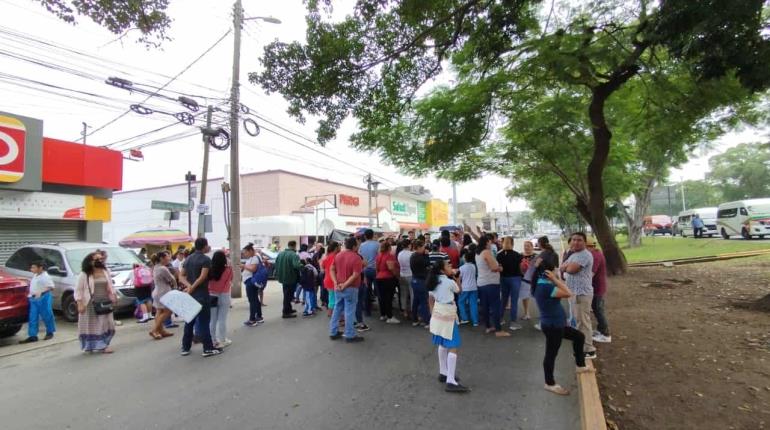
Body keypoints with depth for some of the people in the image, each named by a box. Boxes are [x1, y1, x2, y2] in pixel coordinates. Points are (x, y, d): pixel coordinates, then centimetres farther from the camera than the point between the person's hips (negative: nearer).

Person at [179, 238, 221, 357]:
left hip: (190, 294, 7)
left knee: (189, 321, 15)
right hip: (201, 294, -7)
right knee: (204, 322, -2)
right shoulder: (206, 259, -12)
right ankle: (208, 349, 2)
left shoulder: (188, 259, 12)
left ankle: (185, 348, 21)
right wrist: (192, 288, -14)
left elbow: (182, 276, 7)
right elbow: (202, 277, -22)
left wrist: (189, 286, -8)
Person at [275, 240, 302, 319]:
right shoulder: (294, 255, -20)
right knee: (288, 295, 2)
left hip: (283, 277, 8)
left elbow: (276, 264, 14)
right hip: (291, 278, -8)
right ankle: (286, 312, 7)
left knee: (286, 294, 21)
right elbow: (297, 265, -35)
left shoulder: (280, 254, 6)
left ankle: (288, 309, 34)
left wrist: (277, 275, 22)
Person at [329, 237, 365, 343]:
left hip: (338, 288, 7)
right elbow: (355, 275, -21)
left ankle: (333, 332, 23)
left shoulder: (338, 255, 7)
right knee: (349, 311, 1)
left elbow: (331, 269, 4)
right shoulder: (356, 258, -15)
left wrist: (336, 283, -4)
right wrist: (345, 285, -17)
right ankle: (350, 336, 8)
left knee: (337, 309, 16)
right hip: (350, 288, -7)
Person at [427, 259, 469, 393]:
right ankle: (451, 382, -8)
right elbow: (459, 290, 5)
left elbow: (431, 300, 10)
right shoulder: (449, 282, -15)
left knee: (442, 345, 19)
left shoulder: (433, 282, 5)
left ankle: (443, 373, 30)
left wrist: (432, 314, 17)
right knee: (453, 348, -6)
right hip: (448, 315, -8)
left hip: (438, 313, 8)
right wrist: (455, 277, 7)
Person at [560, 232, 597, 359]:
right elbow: (561, 268, 12)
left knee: (583, 321, -4)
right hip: (574, 292, 10)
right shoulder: (574, 254, 16)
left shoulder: (585, 255, -17)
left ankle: (589, 350, 5)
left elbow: (571, 269, -25)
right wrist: (568, 265, -8)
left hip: (582, 293, -10)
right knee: (579, 320, 19)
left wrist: (567, 265, -3)